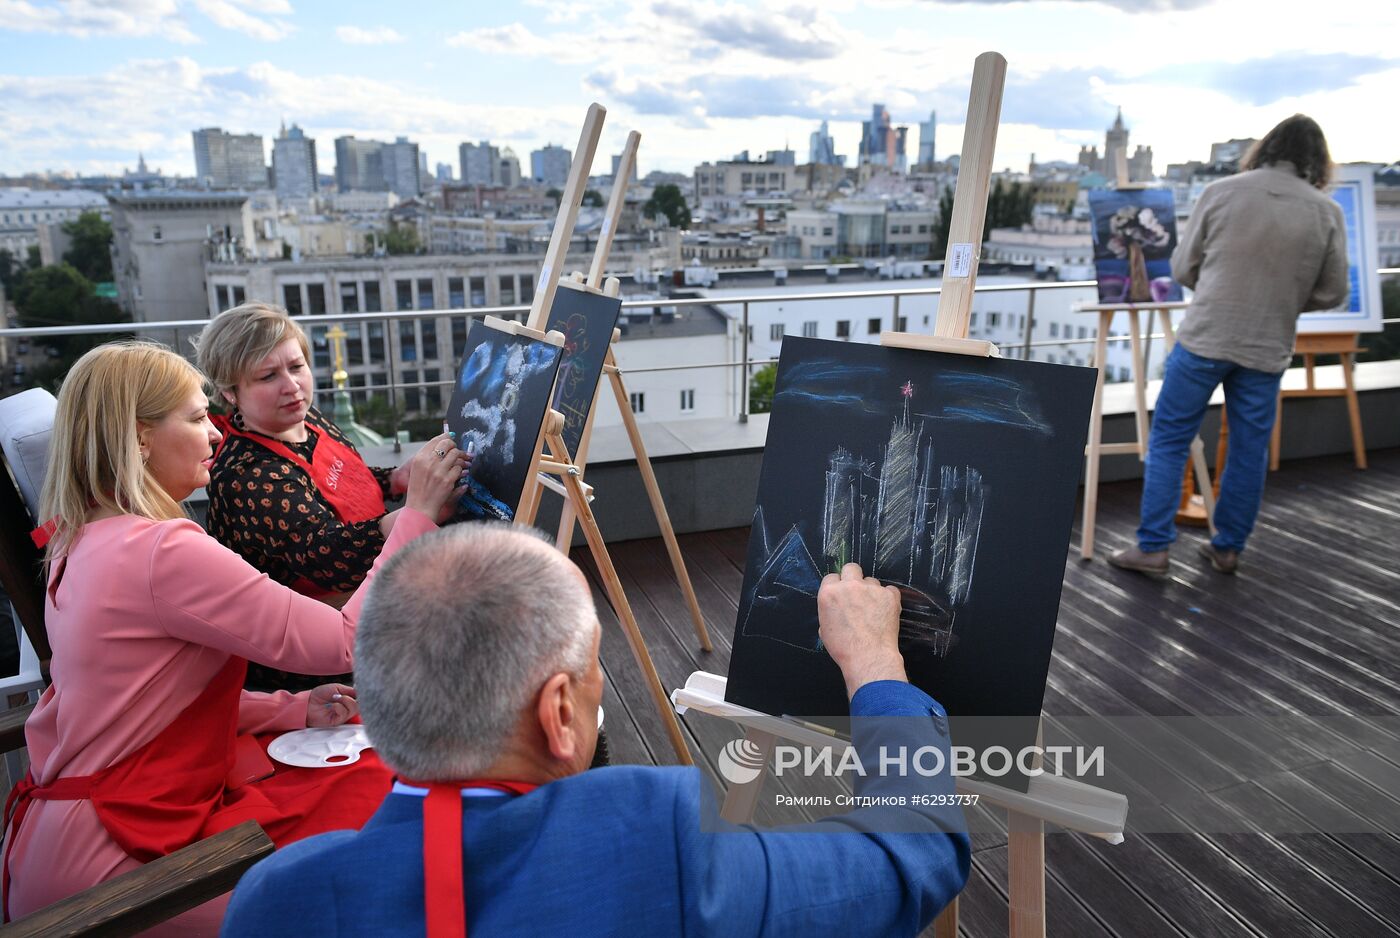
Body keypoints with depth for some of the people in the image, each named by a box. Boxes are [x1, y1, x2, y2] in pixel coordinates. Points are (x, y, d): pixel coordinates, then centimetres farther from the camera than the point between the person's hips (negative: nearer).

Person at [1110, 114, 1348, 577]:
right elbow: (1332, 292, 4)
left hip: (1204, 339, -2)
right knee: (1249, 451, 13)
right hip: (1267, 349, 2)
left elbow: (1183, 267, 2)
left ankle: (1153, 546, 5)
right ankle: (1228, 547, 23)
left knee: (1169, 439, 6)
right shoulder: (1327, 212, -1)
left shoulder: (1221, 192, -4)